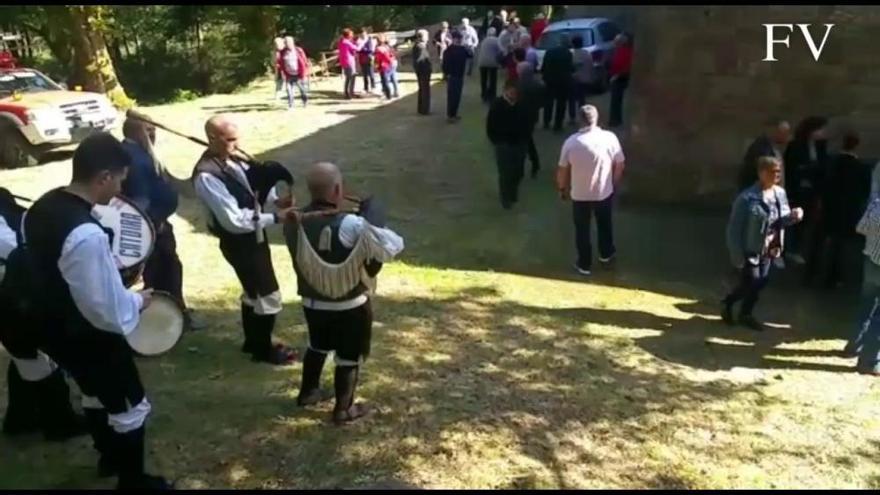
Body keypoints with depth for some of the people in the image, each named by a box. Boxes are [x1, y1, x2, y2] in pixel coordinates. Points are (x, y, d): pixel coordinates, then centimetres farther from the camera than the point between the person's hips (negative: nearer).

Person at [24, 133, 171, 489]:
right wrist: (139, 300, -9)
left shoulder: (40, 208, -5)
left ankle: (110, 456, 53)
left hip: (54, 329, 9)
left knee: (96, 393, 31)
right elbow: (109, 310, -30)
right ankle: (133, 481, 32)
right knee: (130, 406, 13)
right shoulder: (86, 234, -34)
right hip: (87, 337, -9)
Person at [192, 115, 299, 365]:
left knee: (254, 291, 22)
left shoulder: (232, 160, 2)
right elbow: (234, 221, -28)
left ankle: (253, 342, 40)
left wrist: (273, 201, -11)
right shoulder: (207, 176, -26)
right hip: (238, 242, -9)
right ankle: (263, 349, 21)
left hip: (253, 235, 9)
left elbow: (253, 191, 10)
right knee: (268, 295, 1)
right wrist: (274, 217, -25)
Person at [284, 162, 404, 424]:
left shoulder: (295, 223, -12)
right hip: (350, 306, -5)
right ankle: (344, 409, 29)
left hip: (312, 302, 5)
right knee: (349, 357, 15)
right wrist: (372, 215, -13)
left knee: (318, 346, 30)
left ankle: (308, 391, 47)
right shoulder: (353, 226, -29)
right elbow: (394, 246, -23)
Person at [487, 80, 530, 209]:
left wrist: (525, 140, 3)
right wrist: (496, 142, -6)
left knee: (517, 172, 11)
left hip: (519, 144, 3)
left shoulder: (521, 105, -5)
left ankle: (513, 193, 37)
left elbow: (526, 124, 7)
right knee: (505, 173, -1)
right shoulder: (497, 105, -12)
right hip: (503, 145, -3)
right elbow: (490, 127, -6)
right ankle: (505, 198, 19)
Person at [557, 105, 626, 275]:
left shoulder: (571, 142, -18)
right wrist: (614, 184, 12)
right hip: (605, 192, 1)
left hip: (579, 195, -1)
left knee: (582, 229, 17)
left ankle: (584, 264, 30)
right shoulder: (610, 138, -15)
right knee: (604, 224, 26)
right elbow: (620, 165, -5)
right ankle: (606, 253, 47)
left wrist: (562, 188, 9)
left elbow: (563, 170, -8)